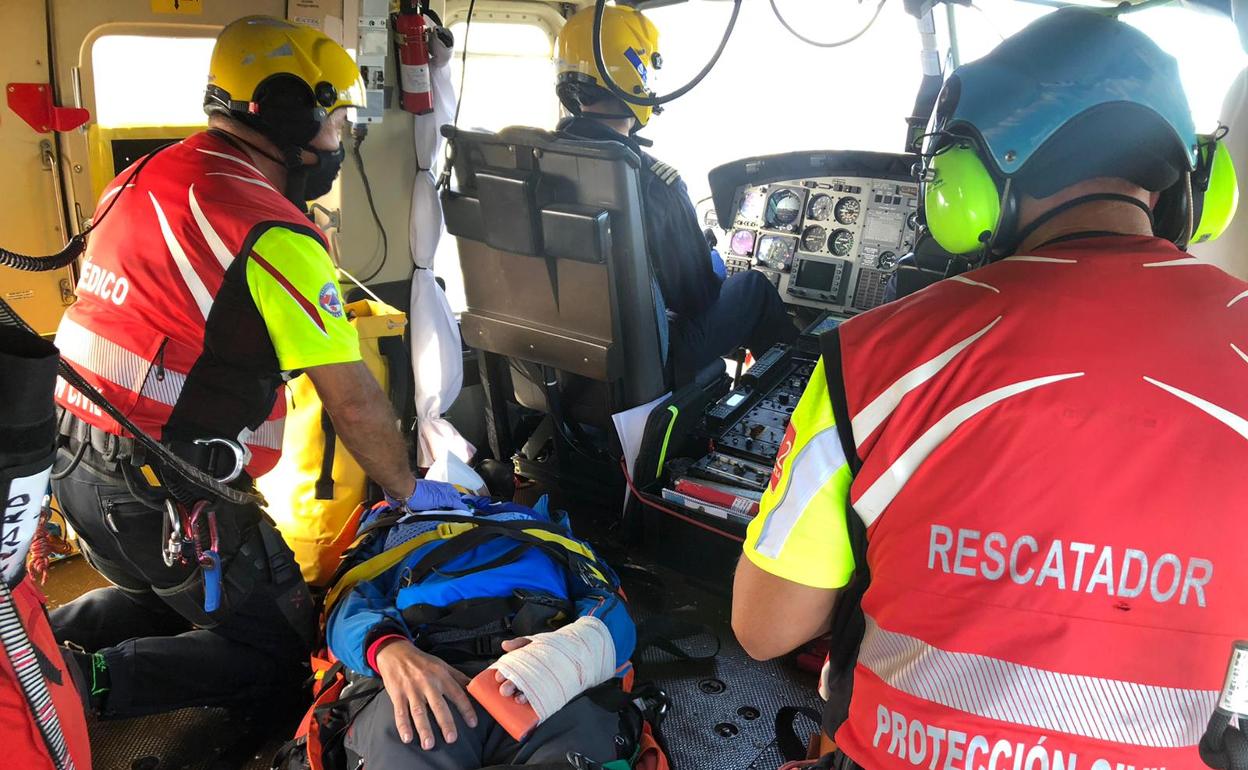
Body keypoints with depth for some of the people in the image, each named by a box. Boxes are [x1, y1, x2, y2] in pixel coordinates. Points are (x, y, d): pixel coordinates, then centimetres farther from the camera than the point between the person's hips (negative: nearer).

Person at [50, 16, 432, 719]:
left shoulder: (144, 178, 6)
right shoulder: (273, 236, -20)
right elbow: (354, 403, -17)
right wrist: (409, 490, -1)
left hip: (74, 468, 9)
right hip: (163, 502, -9)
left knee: (171, 598, 32)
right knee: (283, 648, 6)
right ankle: (87, 682, -8)